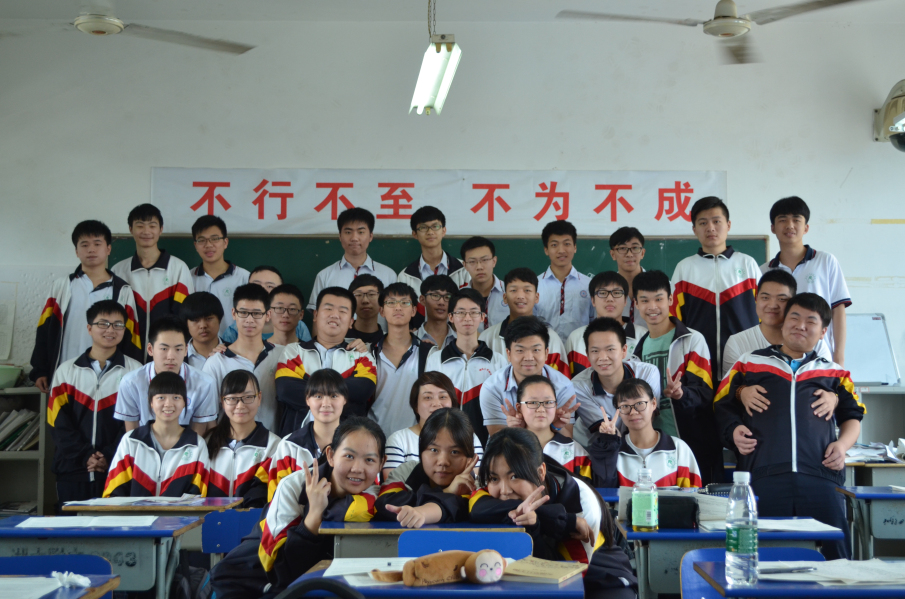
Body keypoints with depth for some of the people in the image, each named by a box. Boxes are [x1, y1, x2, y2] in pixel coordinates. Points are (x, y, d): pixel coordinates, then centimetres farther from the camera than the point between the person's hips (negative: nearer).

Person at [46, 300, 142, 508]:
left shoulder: (134, 371, 4)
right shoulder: (66, 371, 10)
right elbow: (59, 421, 4)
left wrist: (110, 456, -12)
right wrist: (85, 456, -9)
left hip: (117, 469, -2)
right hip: (72, 470, 2)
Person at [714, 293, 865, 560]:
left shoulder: (834, 373, 25)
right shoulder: (749, 364, 22)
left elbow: (852, 416, 26)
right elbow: (723, 406, 21)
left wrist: (842, 444, 6)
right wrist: (733, 431, 0)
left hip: (820, 475, 1)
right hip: (764, 475, -1)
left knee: (833, 554, -5)